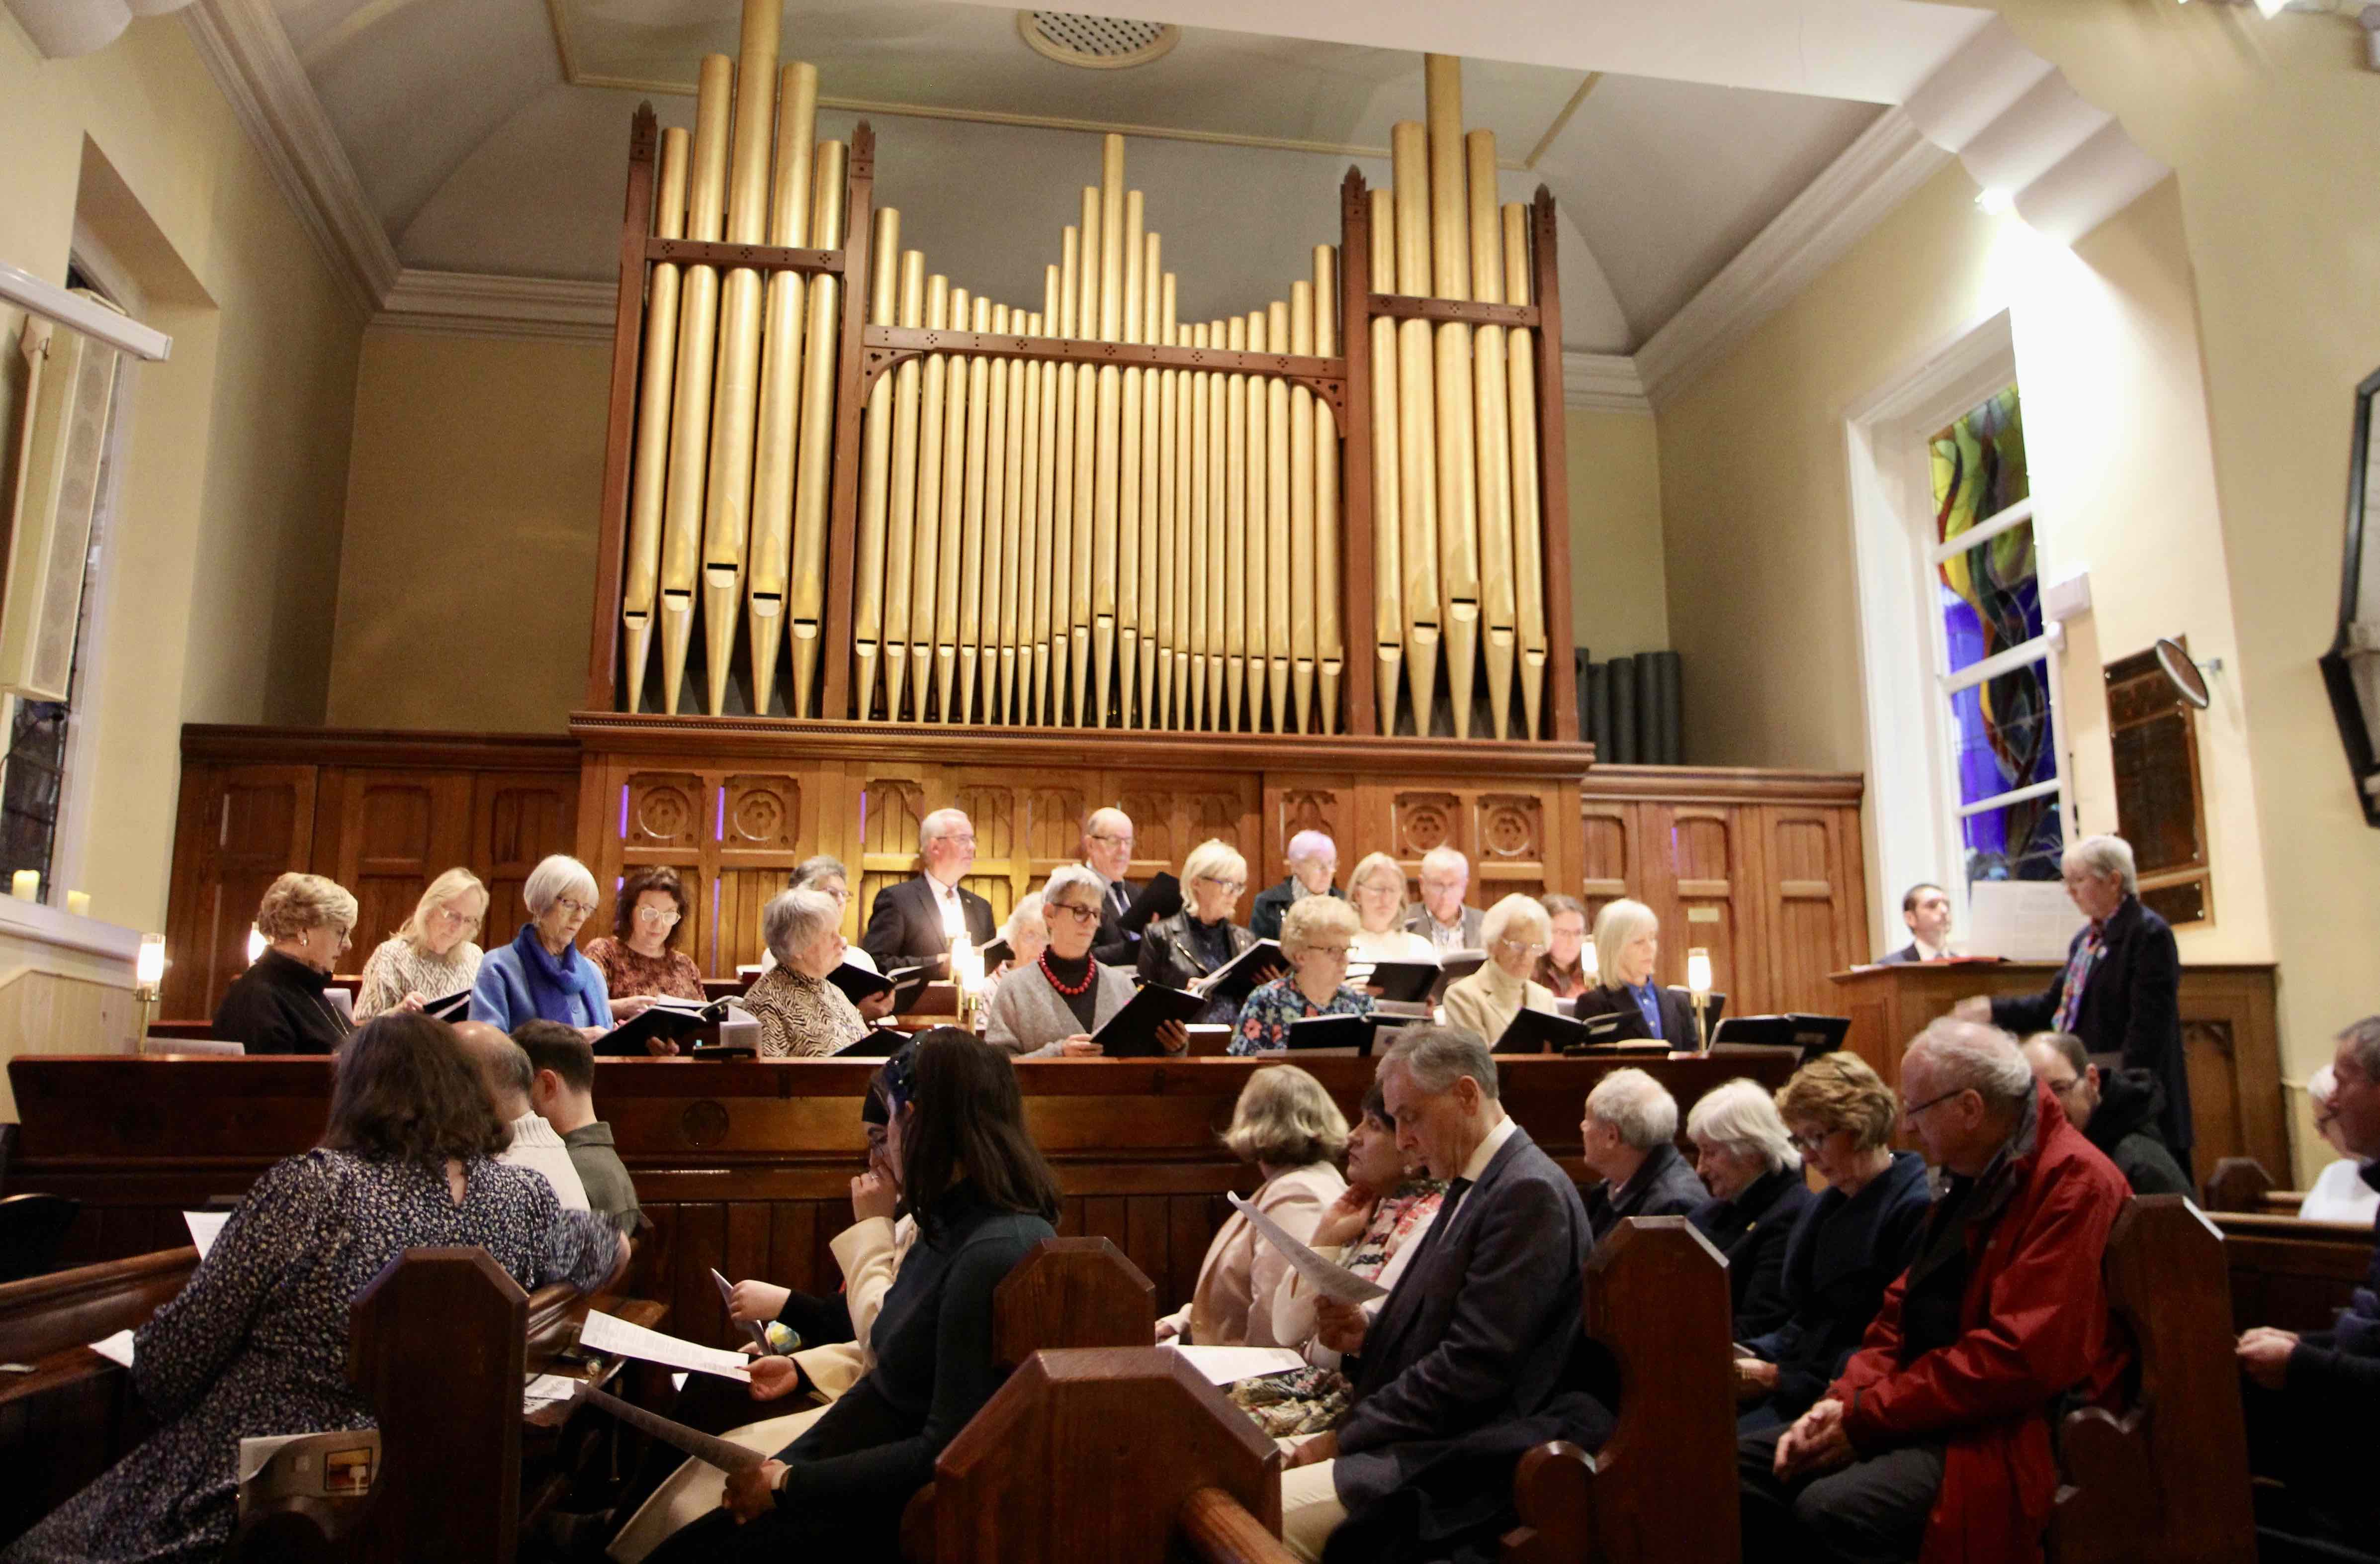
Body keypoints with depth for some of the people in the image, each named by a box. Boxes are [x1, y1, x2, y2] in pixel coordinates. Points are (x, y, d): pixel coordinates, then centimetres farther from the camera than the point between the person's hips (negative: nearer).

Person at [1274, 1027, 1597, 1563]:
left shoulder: (1530, 1192, -16)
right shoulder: (1473, 1186, 15)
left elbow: (1474, 1368, -22)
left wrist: (1343, 1439, -15)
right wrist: (1367, 1336, 1)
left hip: (1472, 1458, -9)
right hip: (1427, 1438, 9)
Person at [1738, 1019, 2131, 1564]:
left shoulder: (2074, 1181, -14)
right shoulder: (1973, 1181, 17)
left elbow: (2019, 1358, -22)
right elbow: (1902, 1310, 16)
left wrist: (1866, 1417, -17)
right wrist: (1841, 1400, -1)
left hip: (2011, 1435, -10)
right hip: (1927, 1411, 10)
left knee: (1830, 1511, -31)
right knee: (1743, 1465, 0)